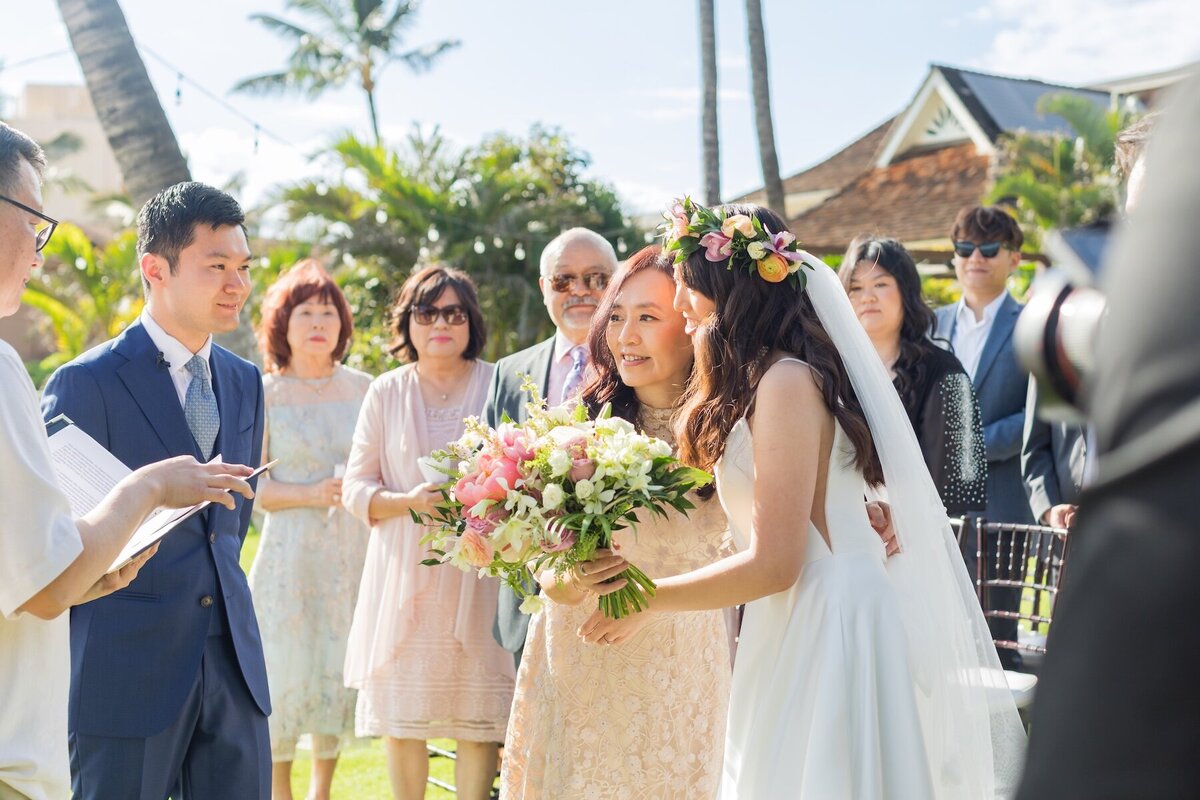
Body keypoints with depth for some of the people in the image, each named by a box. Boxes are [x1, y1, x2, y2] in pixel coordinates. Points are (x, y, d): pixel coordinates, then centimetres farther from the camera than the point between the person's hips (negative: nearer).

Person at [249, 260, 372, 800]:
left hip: (353, 551, 3)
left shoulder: (363, 388, 6)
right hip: (290, 552, -2)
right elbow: (249, 487, -3)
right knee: (286, 670, -1)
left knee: (342, 670, 7)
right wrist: (312, 496, -16)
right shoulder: (264, 394, -2)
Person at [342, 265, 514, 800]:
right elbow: (356, 487, 6)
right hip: (404, 570, 2)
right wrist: (411, 501, -12)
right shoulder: (387, 391, 7)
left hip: (476, 572, -1)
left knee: (478, 720, -2)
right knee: (398, 716, 4)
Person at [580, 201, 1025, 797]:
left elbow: (773, 563, -17)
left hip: (828, 629, -9)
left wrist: (649, 601, -7)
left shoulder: (786, 381, -15)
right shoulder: (755, 381, 14)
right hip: (804, 625, 9)